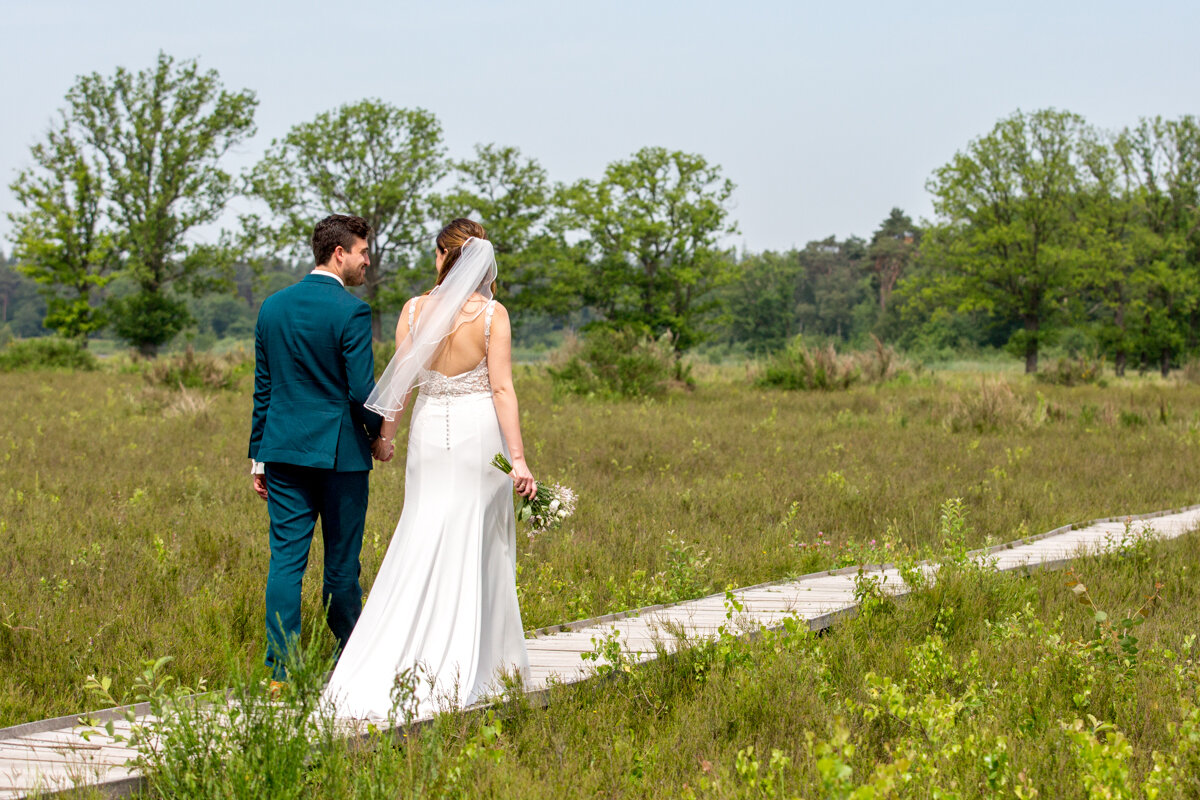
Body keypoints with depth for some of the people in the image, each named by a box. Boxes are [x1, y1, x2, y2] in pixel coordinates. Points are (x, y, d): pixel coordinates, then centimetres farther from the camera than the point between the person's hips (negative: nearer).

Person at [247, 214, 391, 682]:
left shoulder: (273, 307, 7)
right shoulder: (351, 312, -11)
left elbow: (262, 387, 11)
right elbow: (362, 390, -13)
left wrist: (258, 456, 16)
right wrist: (377, 437, 5)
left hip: (284, 450, 5)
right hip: (340, 451, -5)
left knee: (286, 559, 2)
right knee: (341, 563, 7)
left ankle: (281, 672, -3)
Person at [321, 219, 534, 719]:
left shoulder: (415, 311, -3)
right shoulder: (492, 315, -7)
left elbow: (400, 381, 1)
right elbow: (502, 388, -9)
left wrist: (385, 435, 14)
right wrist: (518, 458, -8)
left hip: (431, 432, 2)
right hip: (481, 433, -2)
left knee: (423, 542, 7)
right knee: (477, 546, 7)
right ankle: (467, 669, 10)